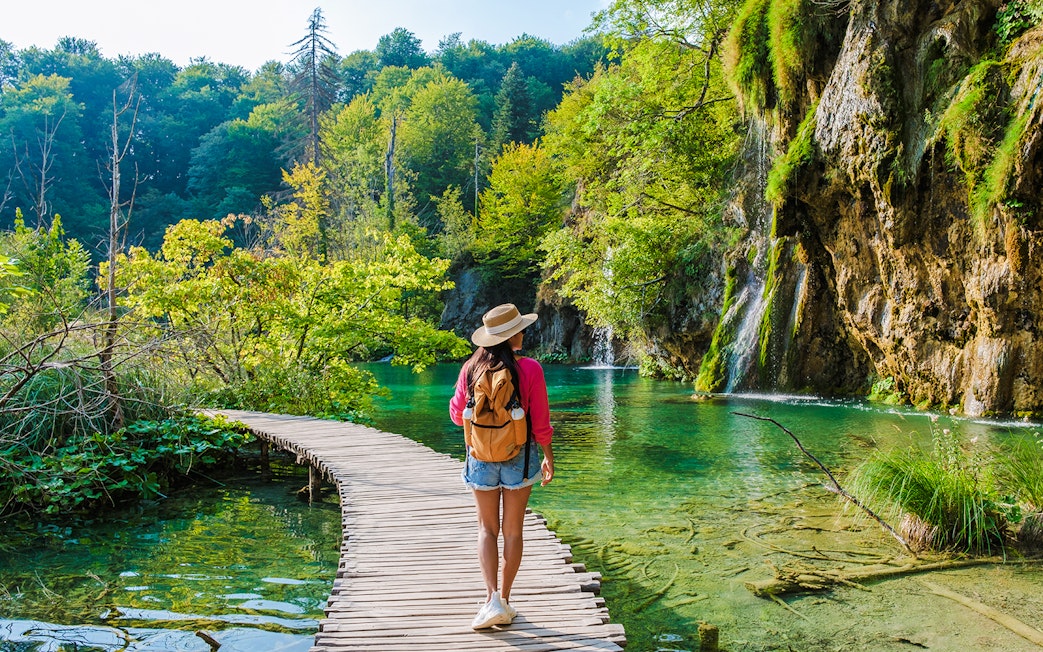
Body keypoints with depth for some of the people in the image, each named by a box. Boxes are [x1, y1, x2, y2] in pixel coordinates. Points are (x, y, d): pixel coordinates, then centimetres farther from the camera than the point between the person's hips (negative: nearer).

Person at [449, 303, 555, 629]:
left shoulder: (471, 368, -6)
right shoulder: (529, 369, -13)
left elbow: (457, 415, 5)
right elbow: (541, 423, -8)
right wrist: (548, 457, 6)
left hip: (481, 457, 2)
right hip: (519, 457, -1)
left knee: (487, 529, 12)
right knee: (513, 530, 11)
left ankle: (492, 598, -3)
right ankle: (504, 600, 18)